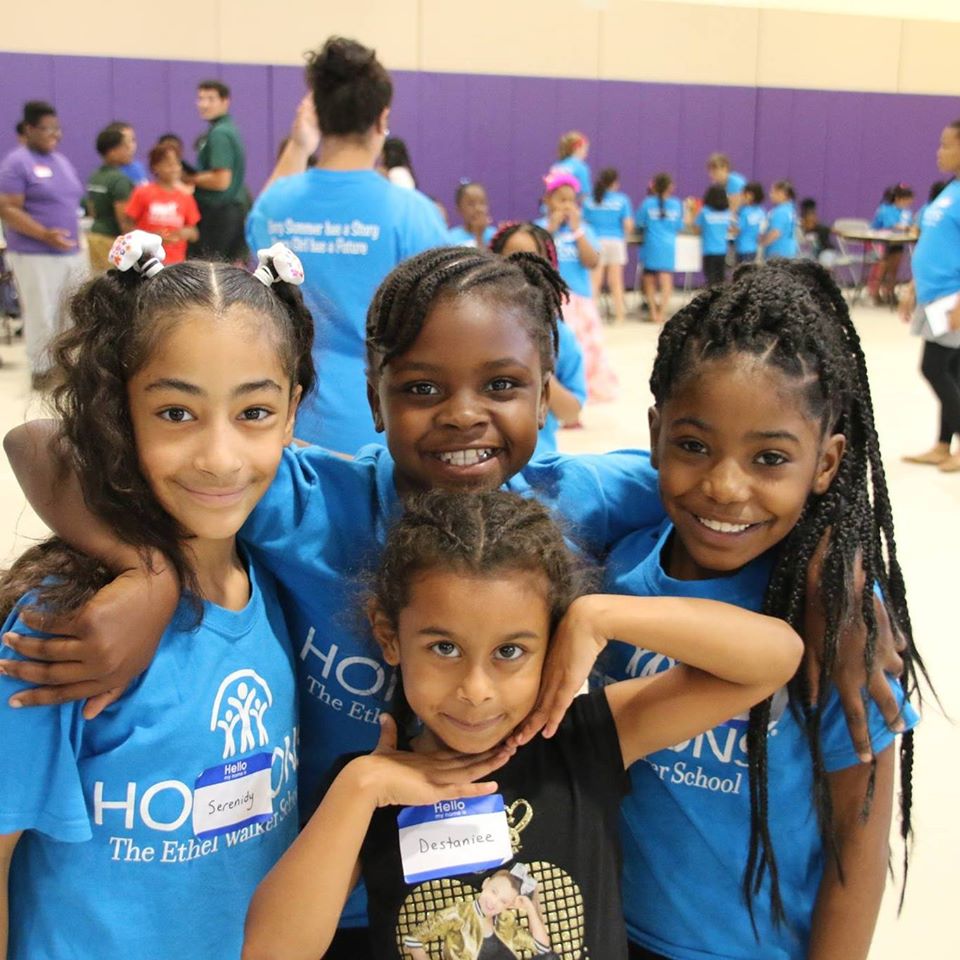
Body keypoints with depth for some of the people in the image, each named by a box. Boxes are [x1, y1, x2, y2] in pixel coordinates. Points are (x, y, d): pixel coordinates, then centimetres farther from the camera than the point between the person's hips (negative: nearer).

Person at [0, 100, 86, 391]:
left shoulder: (61, 160, 16)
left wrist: (75, 235, 15)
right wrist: (45, 235, -23)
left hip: (72, 253, 8)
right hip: (36, 256, -7)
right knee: (42, 317, -4)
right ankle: (41, 370, 9)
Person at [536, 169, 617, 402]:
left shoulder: (584, 230, 7)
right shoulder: (539, 228, 2)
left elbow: (592, 262, -6)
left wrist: (576, 229, -8)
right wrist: (550, 229, -10)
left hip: (580, 300, 3)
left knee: (581, 351, 5)